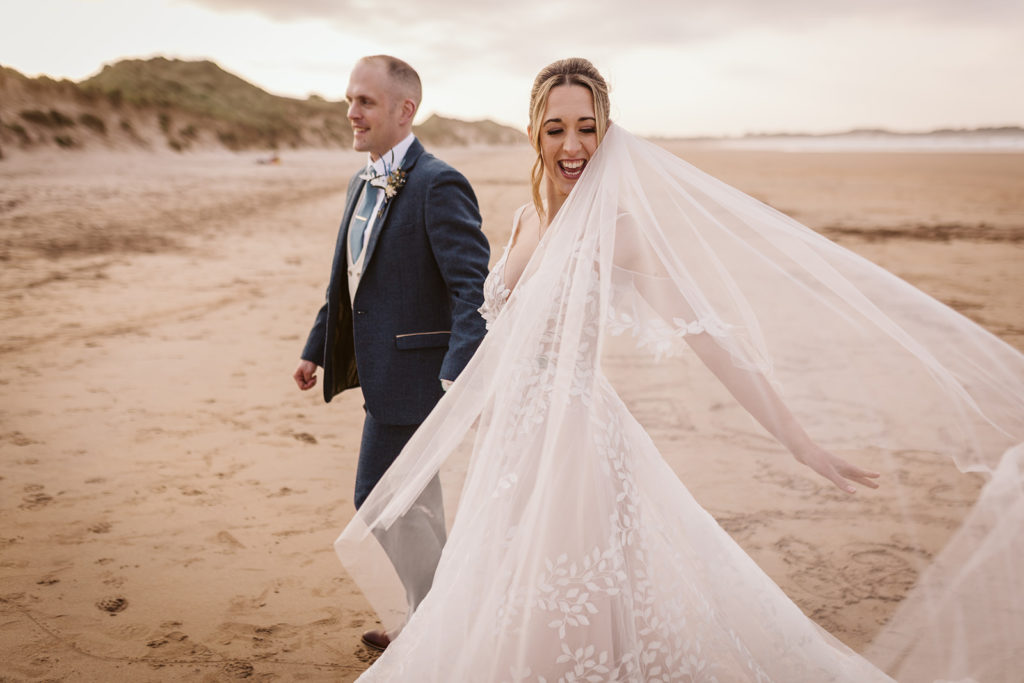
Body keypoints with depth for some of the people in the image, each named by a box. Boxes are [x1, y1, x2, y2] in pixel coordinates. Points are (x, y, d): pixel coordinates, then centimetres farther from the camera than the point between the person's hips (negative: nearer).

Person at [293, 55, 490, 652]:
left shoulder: (438, 185, -17)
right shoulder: (363, 184, 12)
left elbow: (474, 287, -25)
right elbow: (347, 281, 21)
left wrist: (460, 373, -35)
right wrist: (317, 349, 23)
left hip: (413, 373, -9)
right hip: (385, 372, 9)